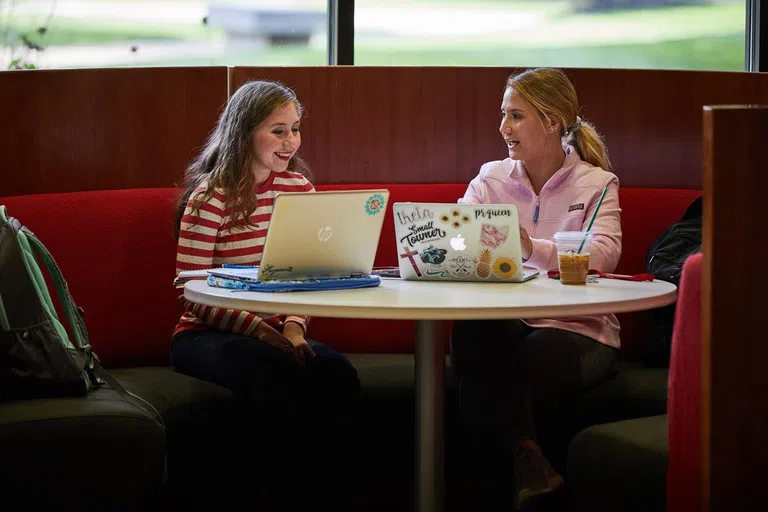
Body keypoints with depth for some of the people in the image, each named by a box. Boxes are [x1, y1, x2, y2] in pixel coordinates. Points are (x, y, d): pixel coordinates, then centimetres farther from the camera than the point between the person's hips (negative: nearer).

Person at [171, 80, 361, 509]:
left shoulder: (299, 187, 10)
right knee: (277, 378, -36)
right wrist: (260, 330, -24)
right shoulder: (211, 198, -8)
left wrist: (294, 325, -11)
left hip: (276, 332, 5)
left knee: (339, 375, -26)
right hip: (206, 336, -5)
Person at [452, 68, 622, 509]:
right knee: (470, 330, -33)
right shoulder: (492, 179, 16)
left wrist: (534, 249, -34)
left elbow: (604, 254, -15)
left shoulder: (595, 183, 5)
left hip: (575, 326, -3)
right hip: (503, 321, 3)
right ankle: (527, 459, -29)